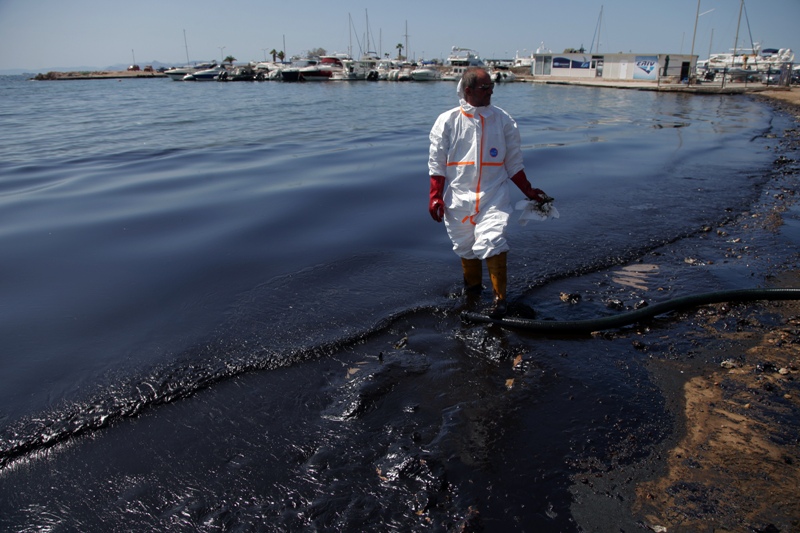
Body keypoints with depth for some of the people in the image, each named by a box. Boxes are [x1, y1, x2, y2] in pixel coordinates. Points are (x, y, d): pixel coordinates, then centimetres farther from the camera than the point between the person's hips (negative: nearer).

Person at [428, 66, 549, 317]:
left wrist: (528, 191, 9)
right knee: (464, 245, 11)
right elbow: (436, 162, 2)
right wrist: (435, 196, -3)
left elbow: (514, 162, 10)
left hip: (493, 194, -1)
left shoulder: (503, 120, 3)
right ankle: (472, 287, 35)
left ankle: (499, 297, -2)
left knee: (492, 242, -16)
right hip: (458, 195, 1)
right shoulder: (447, 121, -1)